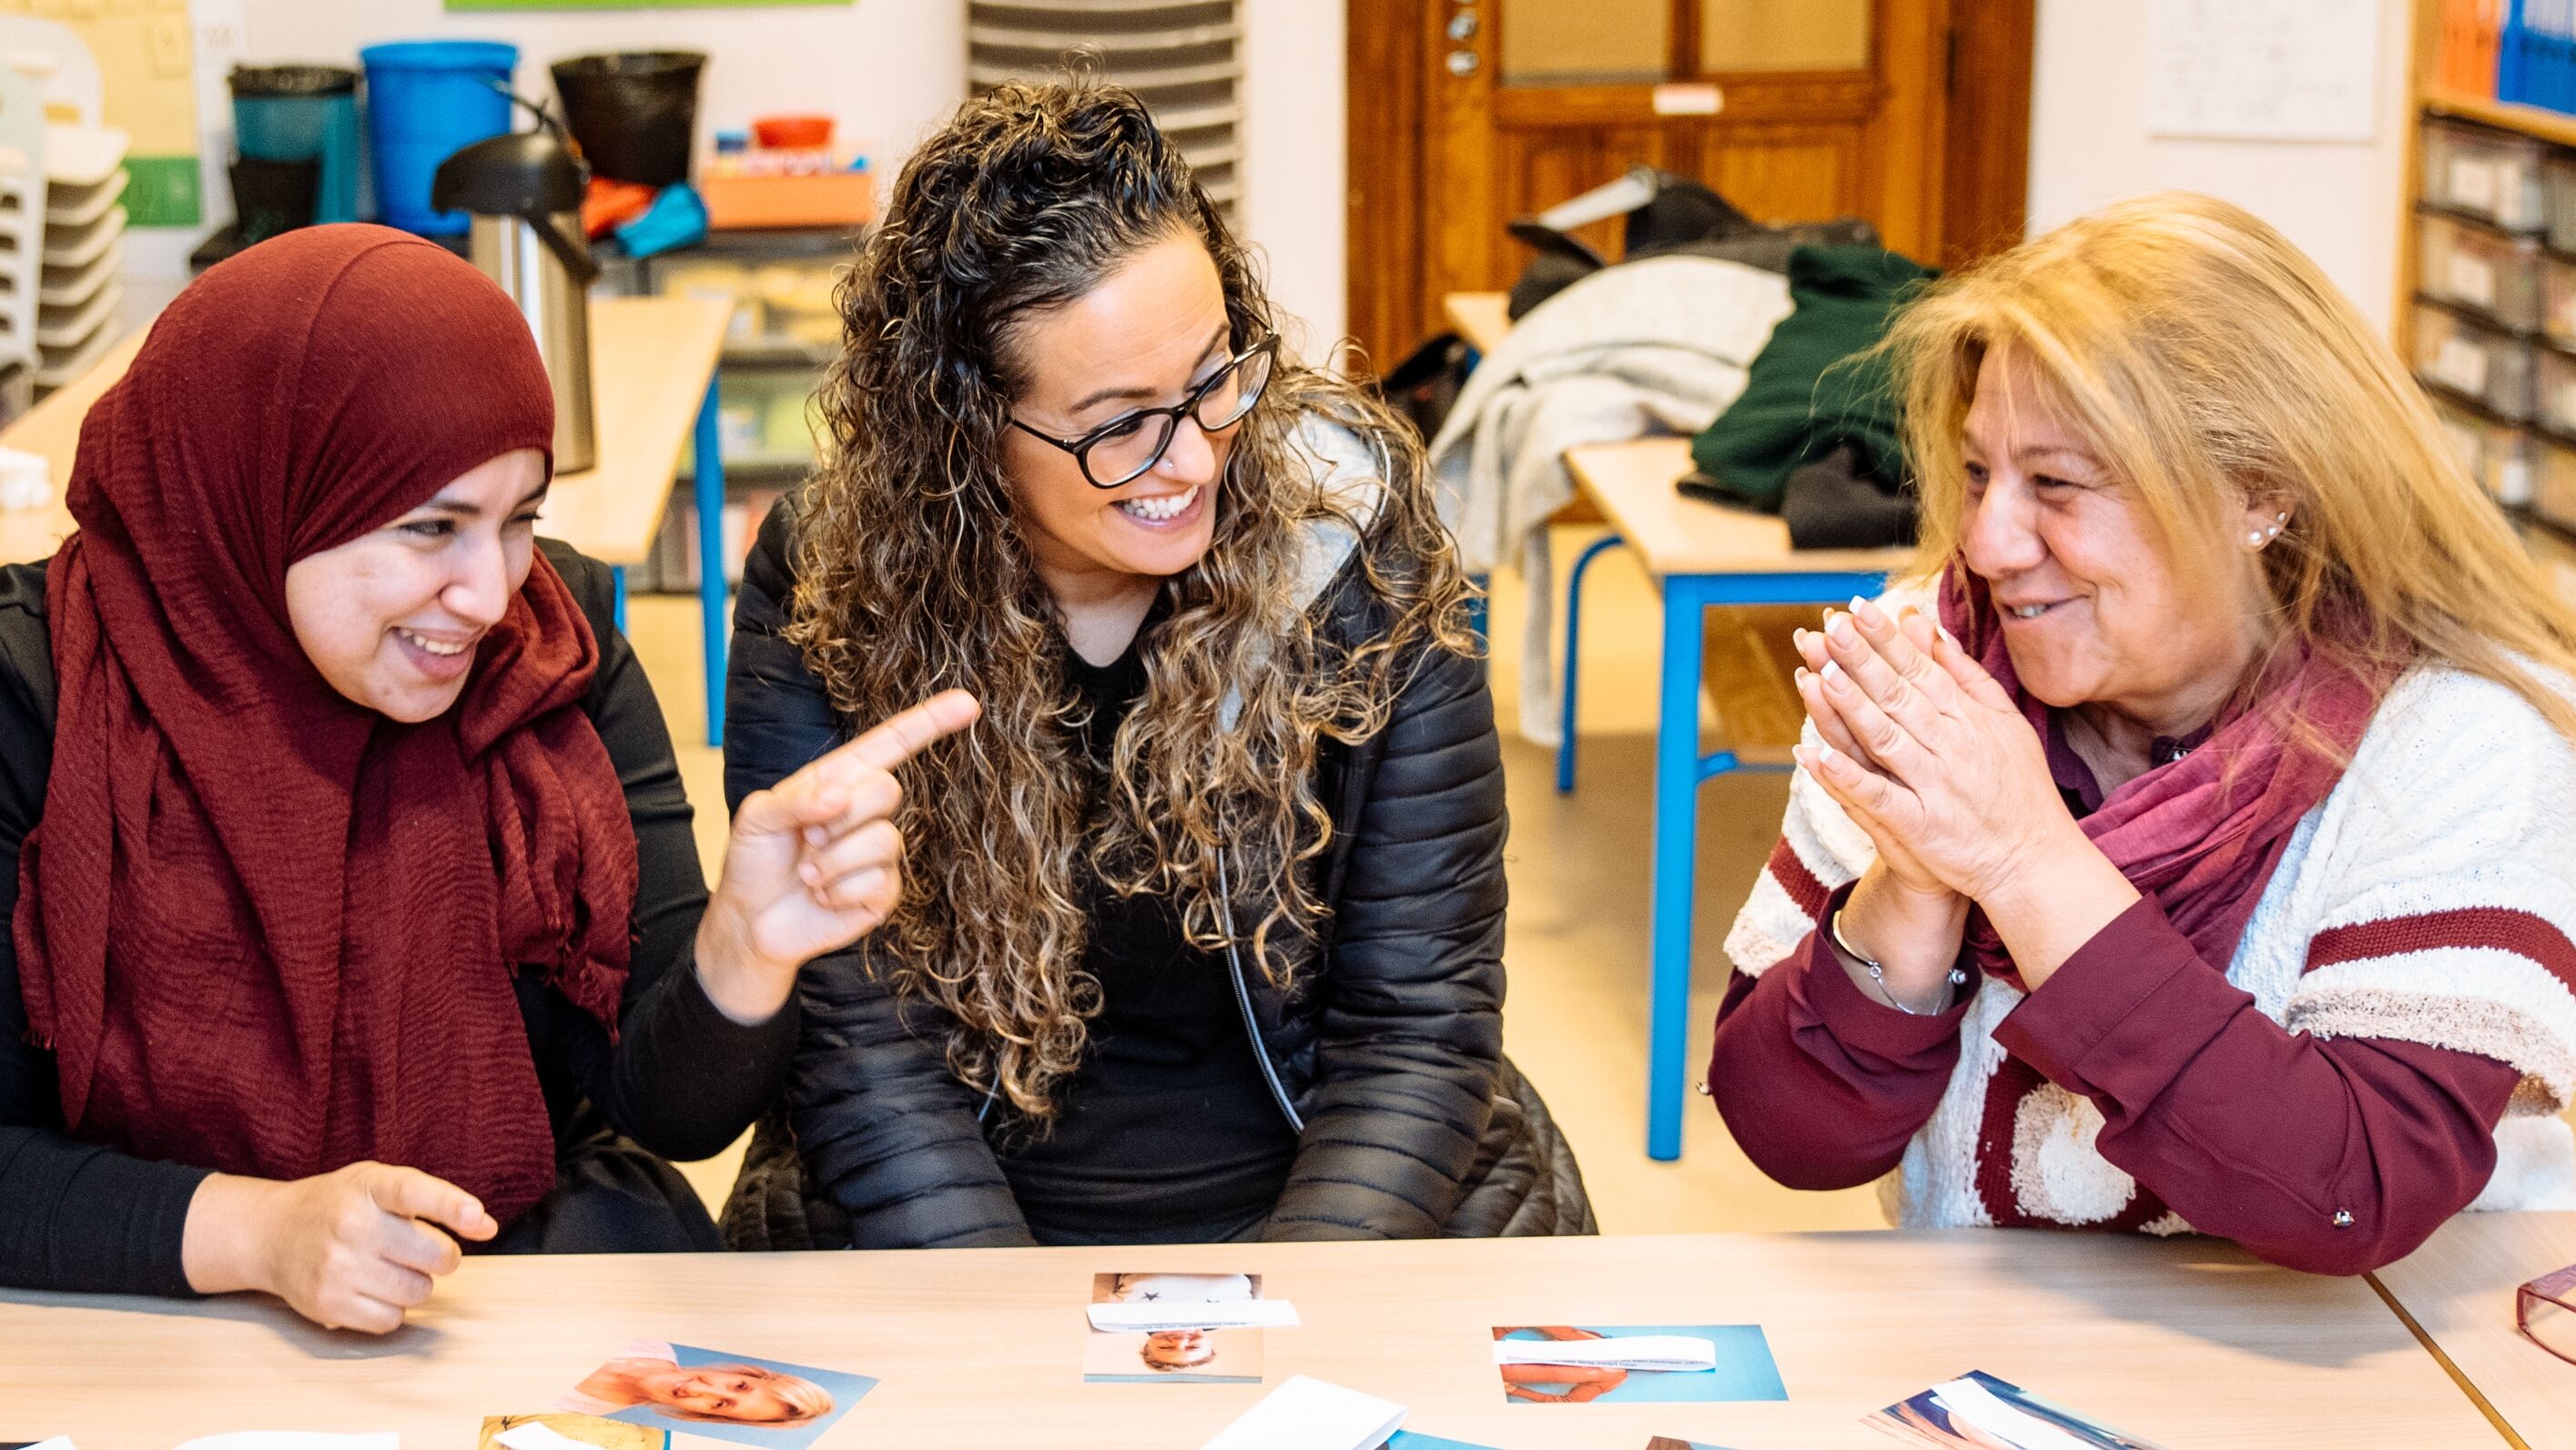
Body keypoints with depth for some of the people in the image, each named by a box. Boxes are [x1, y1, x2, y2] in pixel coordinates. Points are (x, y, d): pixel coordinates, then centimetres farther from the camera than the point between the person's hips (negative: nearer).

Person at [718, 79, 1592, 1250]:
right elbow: (865, 1056, -9)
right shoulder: (824, 597, -9)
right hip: (966, 1218, 0)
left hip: (1326, 1199, 0)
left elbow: (1420, 1020, -6)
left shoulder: (1355, 541, -8)